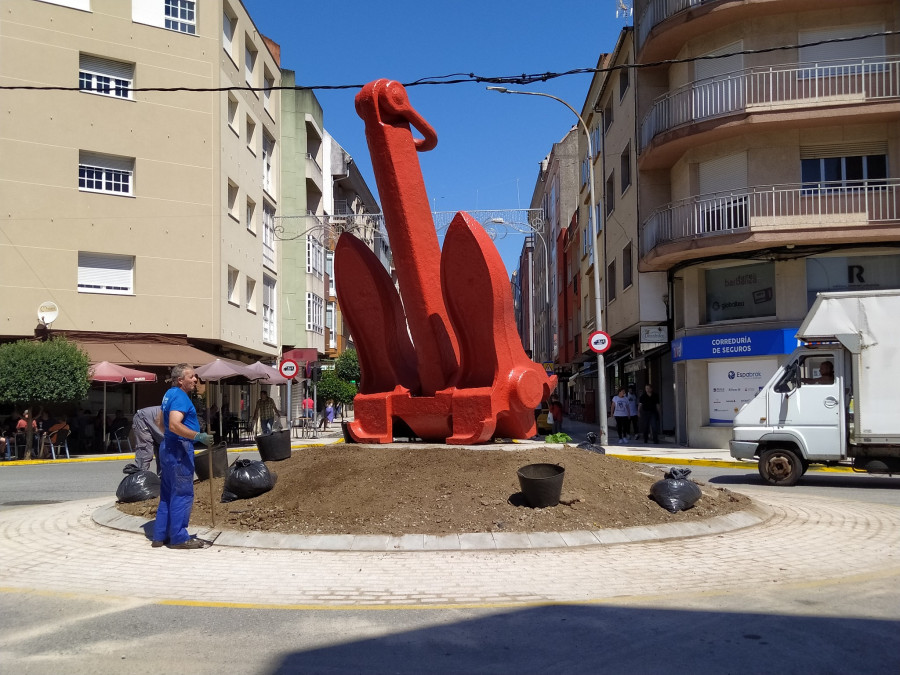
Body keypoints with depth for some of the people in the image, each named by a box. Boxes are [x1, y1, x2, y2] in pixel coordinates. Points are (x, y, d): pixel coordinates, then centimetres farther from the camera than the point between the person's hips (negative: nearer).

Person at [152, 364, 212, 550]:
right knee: (182, 494, -5)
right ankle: (179, 537, -1)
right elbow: (174, 425, -29)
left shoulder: (170, 394, 15)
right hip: (179, 449, -11)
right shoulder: (180, 396, -17)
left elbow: (160, 421, 24)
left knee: (167, 494, 14)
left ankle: (160, 535, 19)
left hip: (168, 446, 11)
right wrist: (198, 436, -33)